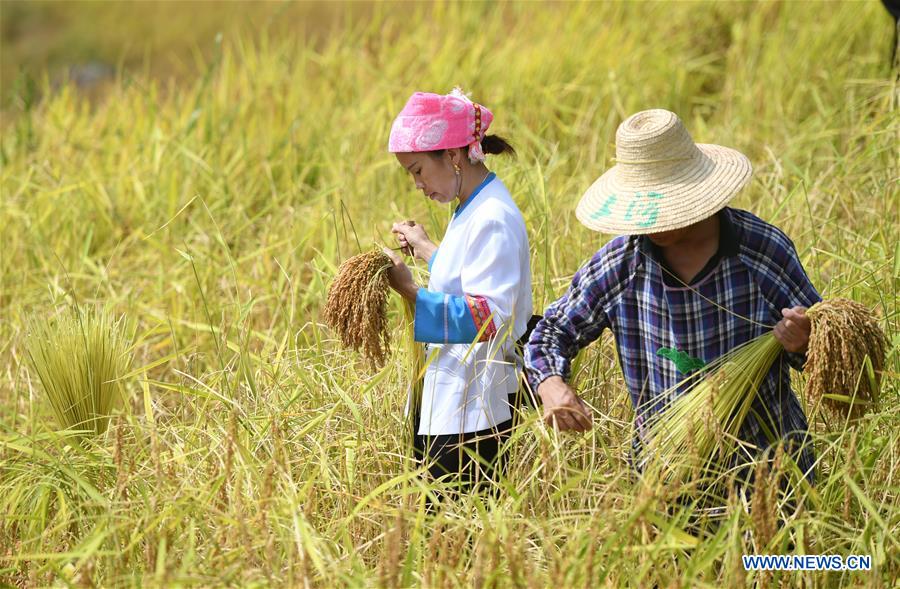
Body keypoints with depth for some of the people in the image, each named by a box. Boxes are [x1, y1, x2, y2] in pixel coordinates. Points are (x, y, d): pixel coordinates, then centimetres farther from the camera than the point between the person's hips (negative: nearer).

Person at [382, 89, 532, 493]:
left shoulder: (491, 220, -19)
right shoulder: (472, 210, 12)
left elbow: (489, 318, -27)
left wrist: (411, 291, -27)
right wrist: (427, 250, 27)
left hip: (474, 413, -10)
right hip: (447, 402, 10)